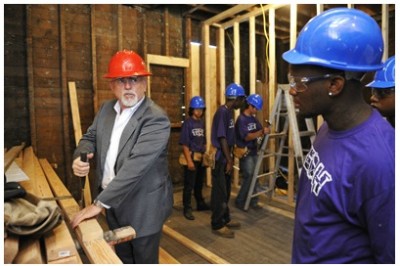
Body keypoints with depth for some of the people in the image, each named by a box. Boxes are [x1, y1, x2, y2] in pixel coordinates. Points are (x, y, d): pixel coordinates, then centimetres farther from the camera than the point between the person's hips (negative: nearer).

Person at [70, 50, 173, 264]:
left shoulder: (156, 119, -24)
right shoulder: (106, 109, 2)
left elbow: (135, 167, -30)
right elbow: (91, 137, 12)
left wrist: (99, 204, -27)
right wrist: (80, 156, -12)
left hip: (143, 205, -6)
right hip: (113, 202, 7)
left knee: (144, 259, 15)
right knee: (121, 258, 26)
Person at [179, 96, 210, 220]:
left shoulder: (202, 122, 9)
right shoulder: (188, 123, -10)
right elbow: (184, 144, -14)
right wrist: (189, 160, -18)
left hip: (201, 157, 7)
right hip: (191, 157, -6)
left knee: (200, 183, 19)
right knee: (189, 185, -1)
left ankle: (201, 204, 33)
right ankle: (187, 209, 8)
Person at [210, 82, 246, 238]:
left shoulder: (230, 112, 11)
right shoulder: (222, 112, -18)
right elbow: (222, 138, -20)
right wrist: (229, 160, -18)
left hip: (226, 157, 10)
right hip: (220, 158, -10)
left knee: (226, 191, 17)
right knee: (220, 193, 0)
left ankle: (225, 219, 31)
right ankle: (217, 225, 12)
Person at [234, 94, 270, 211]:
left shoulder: (253, 118, 11)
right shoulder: (241, 119, -15)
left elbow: (259, 131, 13)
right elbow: (247, 137, -23)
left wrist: (265, 131, -9)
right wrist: (261, 132, -33)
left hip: (254, 152, 8)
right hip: (246, 154, -8)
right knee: (249, 178, -5)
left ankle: (253, 201, 21)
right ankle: (239, 202, 10)